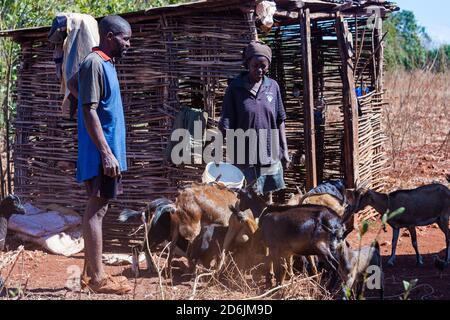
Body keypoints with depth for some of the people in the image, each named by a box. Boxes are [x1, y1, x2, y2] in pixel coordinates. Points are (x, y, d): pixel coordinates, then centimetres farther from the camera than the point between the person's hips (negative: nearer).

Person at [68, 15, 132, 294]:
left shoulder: (106, 63, 13)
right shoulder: (94, 64, -15)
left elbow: (73, 84, 31)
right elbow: (89, 112, -20)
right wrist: (106, 154, -23)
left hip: (108, 150, 10)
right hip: (101, 152, -10)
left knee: (98, 209, 11)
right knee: (97, 210, -7)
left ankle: (91, 272, 17)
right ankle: (98, 278, -4)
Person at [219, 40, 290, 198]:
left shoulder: (273, 86, 6)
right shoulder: (235, 88, -5)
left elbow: (280, 121, 13)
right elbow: (226, 126, -6)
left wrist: (285, 151, 12)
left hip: (271, 157, 4)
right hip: (246, 160, -4)